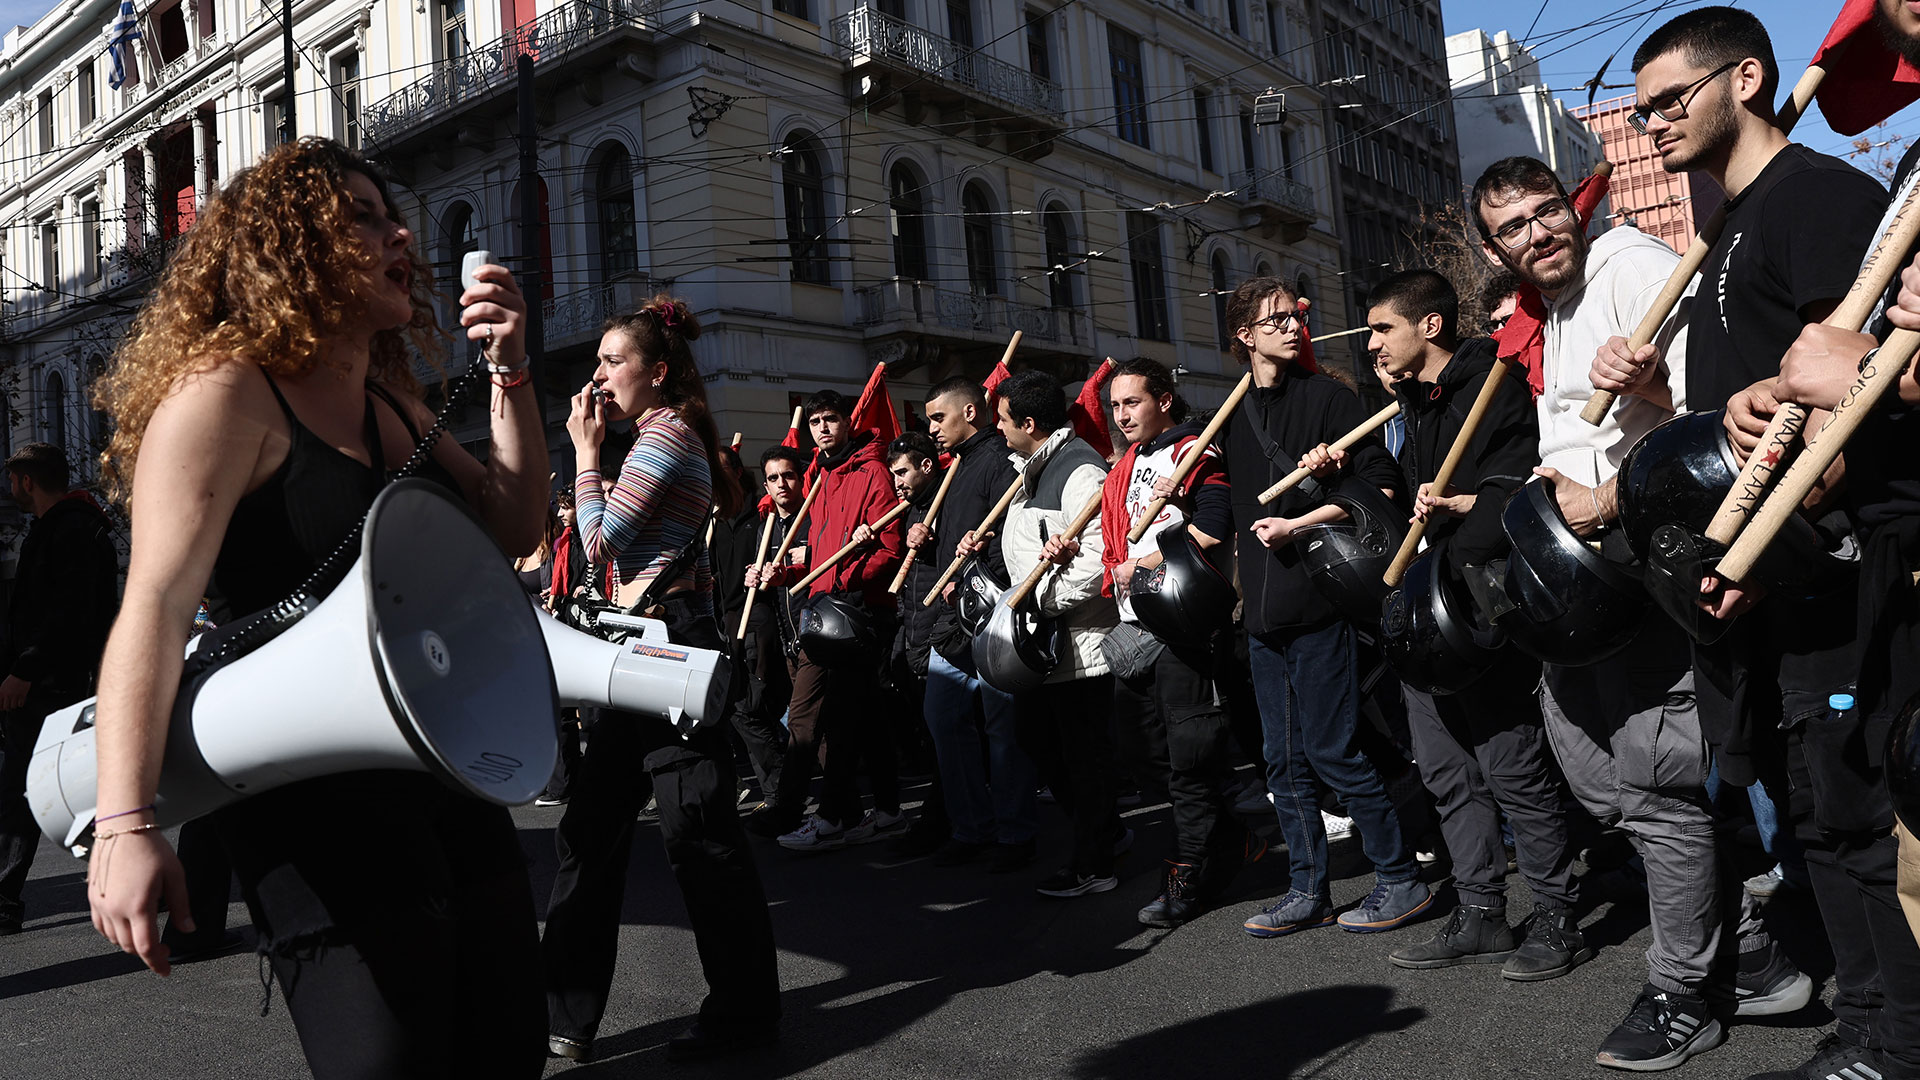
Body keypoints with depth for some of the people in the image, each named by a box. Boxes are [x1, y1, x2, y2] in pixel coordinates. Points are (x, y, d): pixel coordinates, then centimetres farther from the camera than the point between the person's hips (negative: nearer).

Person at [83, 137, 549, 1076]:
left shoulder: (392, 406, 16)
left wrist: (511, 373, 6)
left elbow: (513, 529, 17)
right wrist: (125, 825, -28)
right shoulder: (224, 396, -8)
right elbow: (155, 605, -18)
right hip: (316, 801, -8)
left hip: (445, 779, 8)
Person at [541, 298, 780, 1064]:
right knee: (592, 826, 11)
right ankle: (564, 1016, 19)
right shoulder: (665, 436, 20)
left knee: (696, 829, -4)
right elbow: (614, 546, 18)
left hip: (671, 645, -11)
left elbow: (599, 540, -13)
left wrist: (586, 450, -3)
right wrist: (595, 451, 13)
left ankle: (745, 1010, 9)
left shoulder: (665, 433, -11)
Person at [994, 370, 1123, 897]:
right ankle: (1105, 828, 33)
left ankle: (1093, 865, 15)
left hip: (1080, 638, -11)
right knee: (1034, 733, 17)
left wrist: (1042, 599, -22)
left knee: (1084, 751, 1)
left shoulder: (1080, 470, -19)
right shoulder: (1030, 468, 14)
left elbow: (1098, 558, -27)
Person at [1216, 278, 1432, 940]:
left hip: (1320, 598, -6)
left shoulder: (1328, 396, -2)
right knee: (1285, 759, 10)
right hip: (1264, 612, 6)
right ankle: (1308, 891, 21)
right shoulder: (1234, 415, 15)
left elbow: (1382, 485, -9)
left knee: (1333, 750, -6)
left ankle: (1401, 879, 10)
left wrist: (1301, 524, -14)